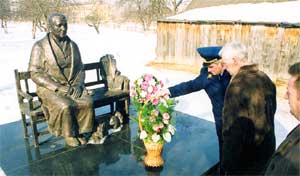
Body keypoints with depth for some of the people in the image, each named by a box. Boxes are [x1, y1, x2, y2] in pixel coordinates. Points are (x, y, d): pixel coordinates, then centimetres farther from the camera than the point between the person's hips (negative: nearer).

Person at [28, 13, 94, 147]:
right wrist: (58, 87, -19)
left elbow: (80, 69, 11)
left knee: (87, 102, -25)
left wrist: (78, 85, -9)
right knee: (65, 106, -32)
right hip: (50, 88, -3)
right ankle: (68, 135, -5)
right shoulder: (40, 46, -6)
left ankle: (80, 132, -3)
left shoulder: (72, 45, 8)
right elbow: (35, 73, -10)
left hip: (72, 86, 4)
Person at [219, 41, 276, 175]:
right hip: (267, 149, 7)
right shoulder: (265, 78, -1)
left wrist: (227, 164, -16)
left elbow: (232, 129, -26)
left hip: (245, 156, -7)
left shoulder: (238, 84, -27)